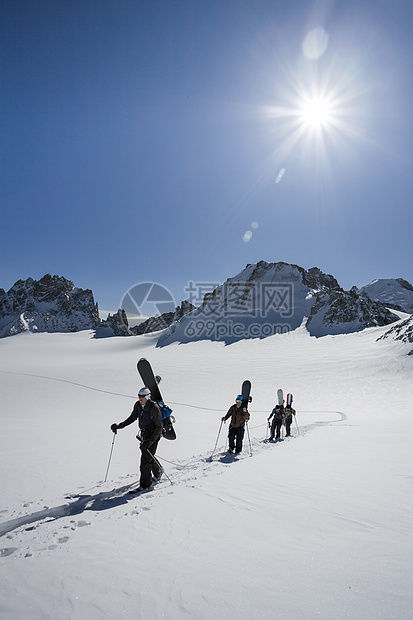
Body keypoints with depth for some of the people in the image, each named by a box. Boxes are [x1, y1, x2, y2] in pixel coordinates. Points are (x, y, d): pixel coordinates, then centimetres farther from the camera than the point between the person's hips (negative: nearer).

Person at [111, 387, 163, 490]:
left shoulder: (154, 408, -22)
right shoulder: (138, 405, -2)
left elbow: (159, 427, -19)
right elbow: (132, 418, 13)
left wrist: (150, 440, -26)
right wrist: (119, 426, 3)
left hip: (153, 434, -7)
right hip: (144, 434, 7)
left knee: (146, 458, -9)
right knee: (147, 456, 18)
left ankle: (145, 484, 5)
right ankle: (158, 472, 45)